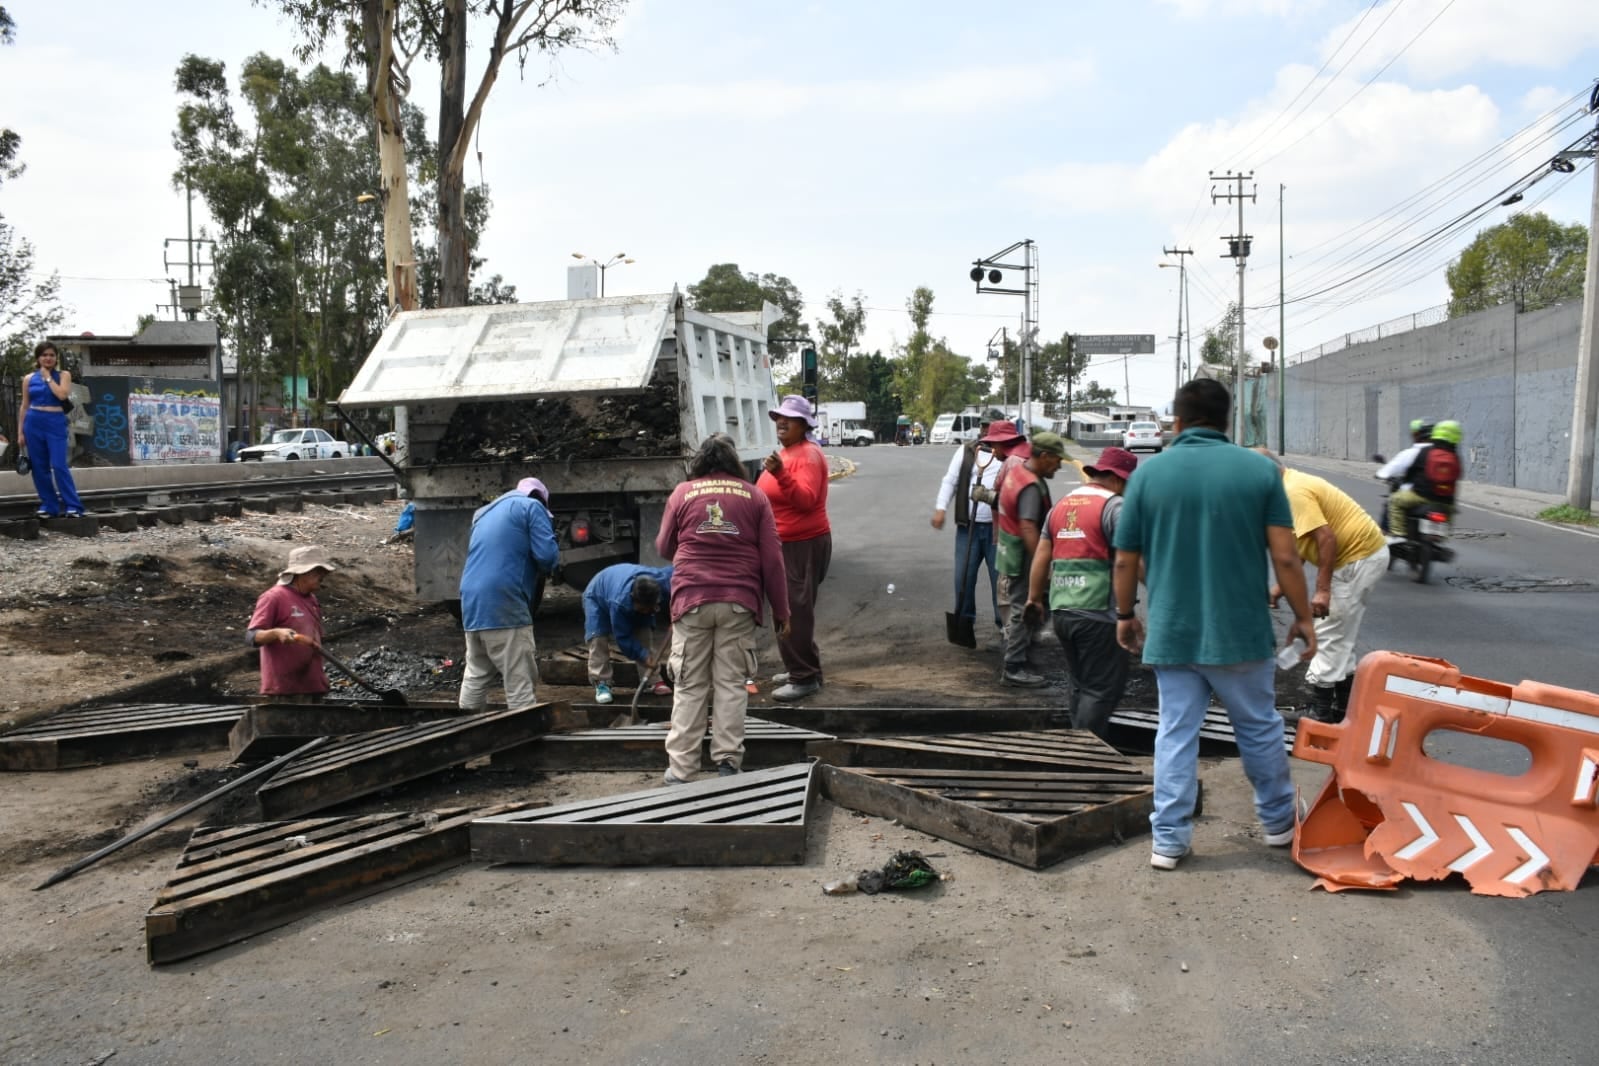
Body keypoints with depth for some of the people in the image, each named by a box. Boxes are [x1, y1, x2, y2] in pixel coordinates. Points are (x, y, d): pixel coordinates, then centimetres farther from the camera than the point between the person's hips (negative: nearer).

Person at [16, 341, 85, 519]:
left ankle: (73, 506, -9)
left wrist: (48, 377, -5)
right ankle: (49, 506, 12)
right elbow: (24, 406, 11)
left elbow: (62, 395, -14)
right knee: (39, 468, 4)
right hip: (33, 424, 3)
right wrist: (20, 431, 7)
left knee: (59, 466, -12)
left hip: (56, 424, -3)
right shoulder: (29, 379, 8)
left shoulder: (63, 375, 3)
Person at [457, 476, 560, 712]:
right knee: (521, 682, -6)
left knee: (475, 677, 16)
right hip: (504, 605, -7)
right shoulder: (531, 507, 3)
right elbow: (547, 555, -8)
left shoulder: (485, 513, 26)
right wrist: (555, 561, 14)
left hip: (472, 604, 7)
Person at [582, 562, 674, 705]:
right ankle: (601, 684, -14)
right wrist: (644, 655, -39)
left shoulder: (663, 580, -38)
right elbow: (623, 637, -35)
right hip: (598, 597, -5)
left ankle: (651, 679, -3)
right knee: (598, 639, -22)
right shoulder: (619, 602, -47)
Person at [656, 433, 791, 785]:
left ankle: (679, 767, 5)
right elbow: (772, 558, 3)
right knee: (731, 684, 6)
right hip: (739, 602, 0)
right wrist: (780, 610, 8)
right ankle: (728, 762, 6)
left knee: (689, 687, 5)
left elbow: (664, 548, 15)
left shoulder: (682, 493, 6)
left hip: (692, 599, 0)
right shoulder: (754, 496, 6)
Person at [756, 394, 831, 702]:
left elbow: (806, 499, -28)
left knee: (796, 611, -8)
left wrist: (781, 475, -38)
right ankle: (801, 667, 26)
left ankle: (805, 677, -2)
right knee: (787, 610, 16)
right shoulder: (785, 453, 16)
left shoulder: (808, 454, -16)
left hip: (804, 544, -10)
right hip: (785, 543, 11)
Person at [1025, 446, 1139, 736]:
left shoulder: (1062, 504, 16)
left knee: (1080, 683, 20)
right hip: (1097, 612, -8)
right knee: (1103, 687, 1)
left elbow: (1041, 555, 17)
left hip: (1060, 611, 8)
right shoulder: (1114, 506, -7)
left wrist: (1034, 597, 24)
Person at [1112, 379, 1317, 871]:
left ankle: (1169, 839, 9)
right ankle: (1278, 820, 34)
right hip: (1240, 631, 0)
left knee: (1176, 733, 7)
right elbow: (1285, 558, -8)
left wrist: (1125, 615, 15)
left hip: (1172, 632, 1)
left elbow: (1125, 560, 1)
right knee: (1259, 728, 17)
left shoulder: (1149, 472, -3)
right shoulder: (1260, 469, -5)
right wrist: (1303, 618, 5)